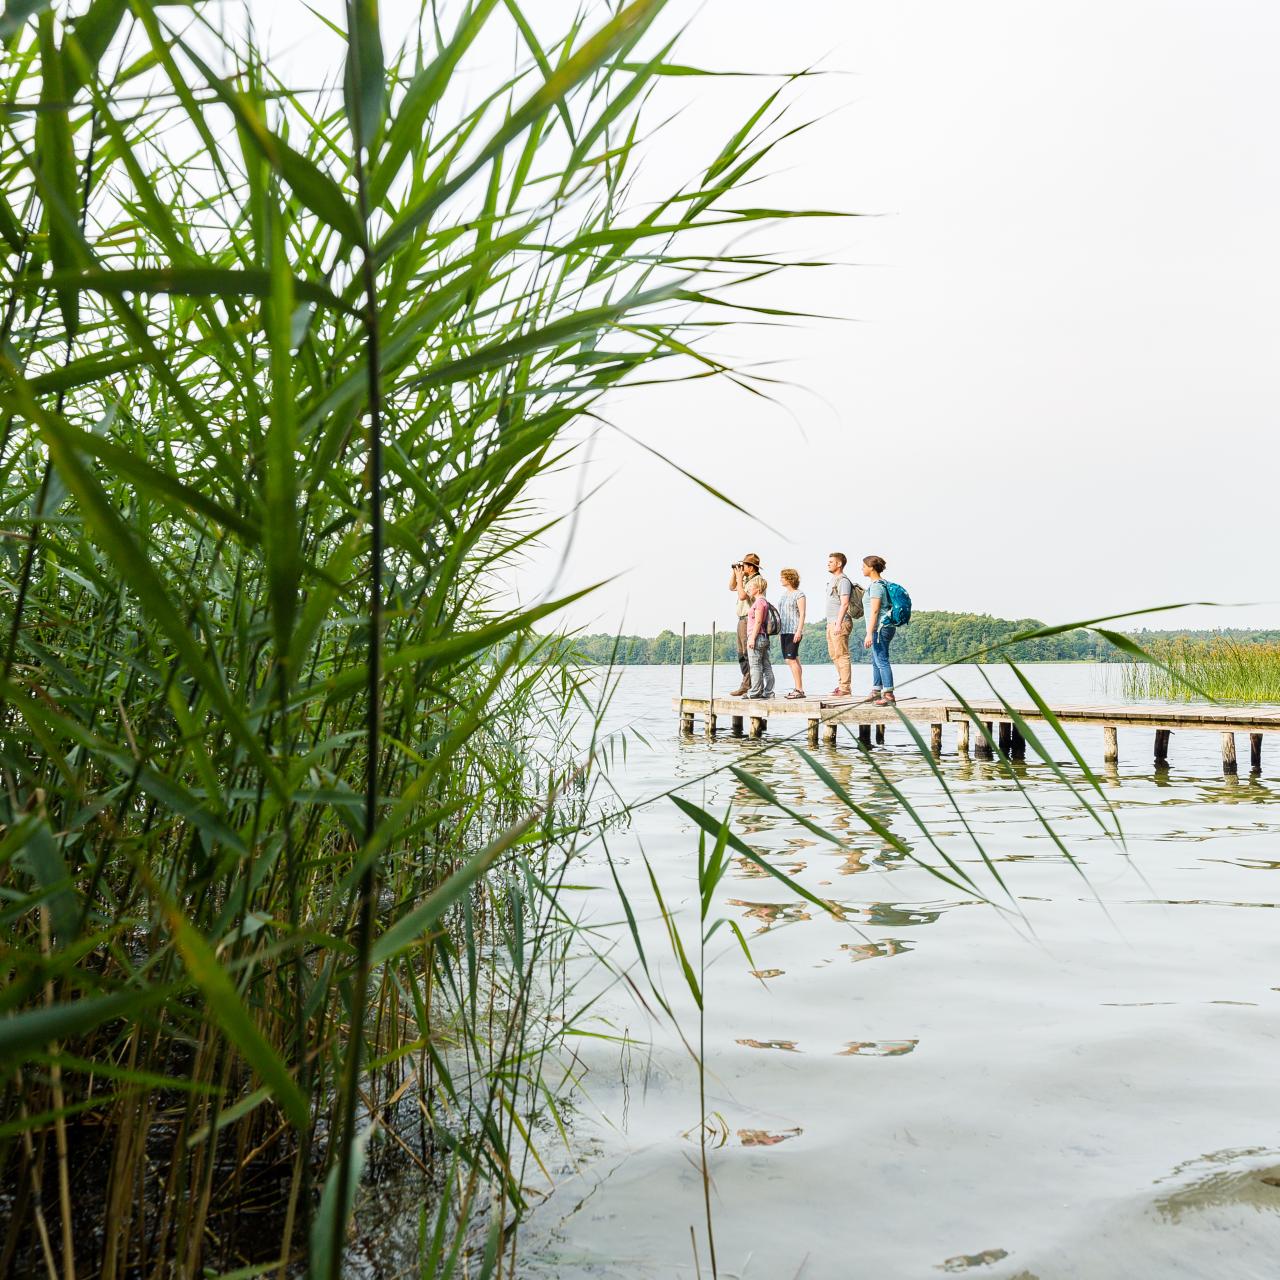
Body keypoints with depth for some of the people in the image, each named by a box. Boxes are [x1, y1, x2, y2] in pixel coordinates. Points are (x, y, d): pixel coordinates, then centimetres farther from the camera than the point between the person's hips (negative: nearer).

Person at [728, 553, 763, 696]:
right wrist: (733, 572, 17)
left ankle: (746, 686, -10)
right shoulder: (746, 580, 16)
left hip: (749, 620, -10)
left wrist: (740, 578, -13)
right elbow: (731, 587, 30)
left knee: (748, 653, -10)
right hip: (742, 620, 10)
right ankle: (747, 684, 15)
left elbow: (742, 595, -23)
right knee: (742, 654, 11)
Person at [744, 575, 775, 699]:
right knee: (766, 666, 7)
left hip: (757, 637, -10)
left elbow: (758, 621, -18)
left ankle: (755, 692, -6)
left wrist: (752, 638, -19)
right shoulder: (764, 601, 18)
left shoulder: (759, 601, -11)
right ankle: (768, 692, 7)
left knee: (755, 665, -7)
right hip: (764, 638, 10)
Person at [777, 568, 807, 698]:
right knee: (793, 660, 8)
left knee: (791, 659, -13)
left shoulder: (799, 594, -5)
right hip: (784, 631, 8)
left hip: (793, 632, -8)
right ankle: (798, 688, 11)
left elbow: (802, 614, -10)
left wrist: (799, 631, -17)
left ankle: (799, 689, -10)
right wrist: (779, 631, 18)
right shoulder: (783, 595, 17)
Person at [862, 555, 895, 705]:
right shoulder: (883, 584, 16)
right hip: (885, 627, 11)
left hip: (880, 628, -11)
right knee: (876, 662, 17)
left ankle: (889, 696, -11)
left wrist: (869, 634, -22)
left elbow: (875, 611, -20)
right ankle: (876, 692, 26)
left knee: (882, 661, -10)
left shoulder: (876, 586, -14)